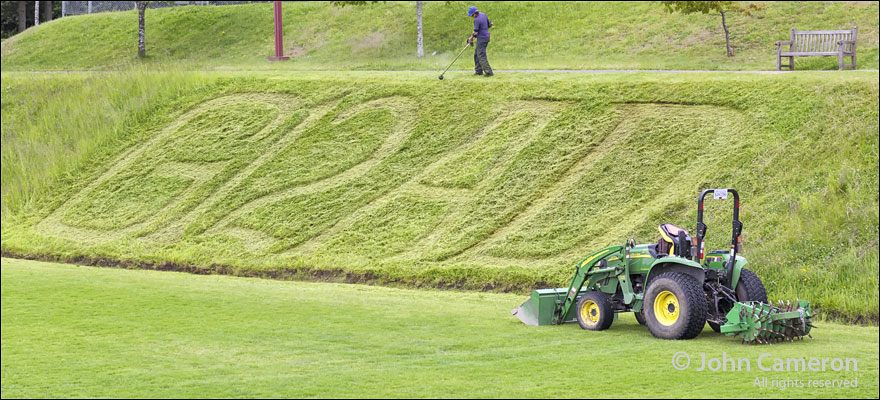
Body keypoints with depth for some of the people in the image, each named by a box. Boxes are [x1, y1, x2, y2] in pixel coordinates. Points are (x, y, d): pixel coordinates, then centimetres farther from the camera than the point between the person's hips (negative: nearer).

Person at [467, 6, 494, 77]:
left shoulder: (477, 20, -20)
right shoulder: (483, 15, 7)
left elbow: (475, 32, -17)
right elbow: (489, 24, 17)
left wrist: (471, 39, -2)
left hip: (482, 38, -10)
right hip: (486, 36, 10)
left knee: (481, 55, -10)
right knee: (476, 54, 17)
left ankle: (488, 72, -15)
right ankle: (478, 71, 18)